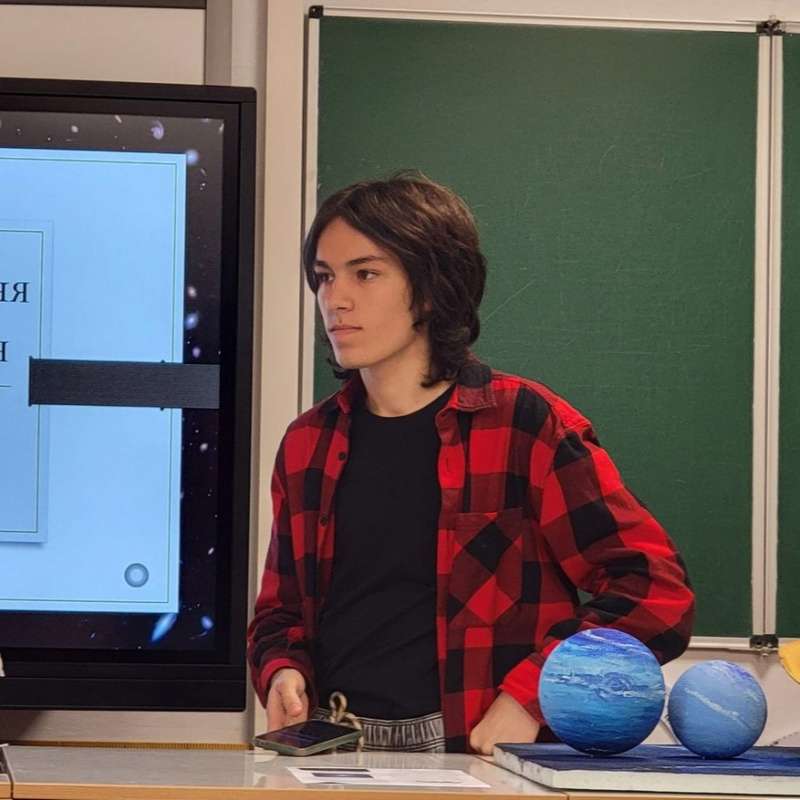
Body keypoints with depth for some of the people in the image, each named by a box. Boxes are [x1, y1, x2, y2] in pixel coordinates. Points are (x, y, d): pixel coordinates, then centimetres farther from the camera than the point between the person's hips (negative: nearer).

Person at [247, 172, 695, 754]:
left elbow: (658, 592, -4)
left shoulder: (523, 424, 1)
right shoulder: (307, 444, 17)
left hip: (474, 756, -3)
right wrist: (282, 673, 6)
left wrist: (528, 697, -12)